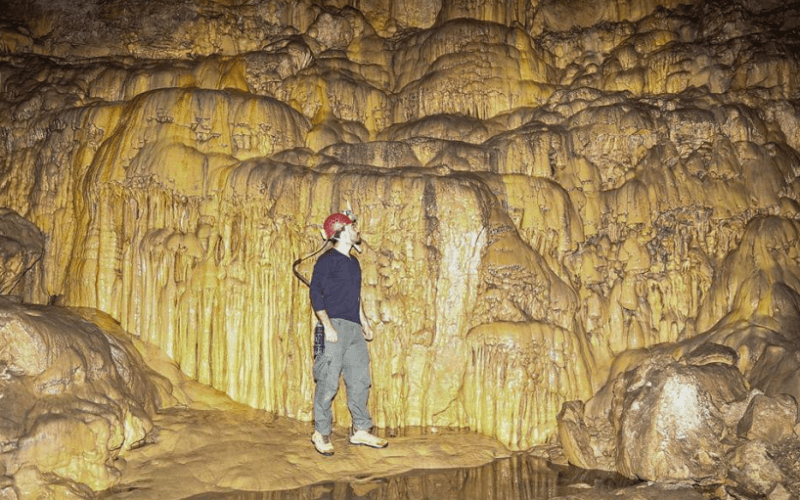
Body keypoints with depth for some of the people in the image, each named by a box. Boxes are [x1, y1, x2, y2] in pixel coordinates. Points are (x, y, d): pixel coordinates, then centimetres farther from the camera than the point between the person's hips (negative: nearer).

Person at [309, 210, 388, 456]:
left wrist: (364, 322, 20)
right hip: (336, 326, -8)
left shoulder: (353, 262, 19)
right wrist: (327, 325, -18)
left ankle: (361, 430, 17)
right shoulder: (328, 259, -5)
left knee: (360, 380, 8)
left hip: (354, 328, 8)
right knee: (329, 381, -5)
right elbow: (316, 293, -10)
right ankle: (321, 433, 6)